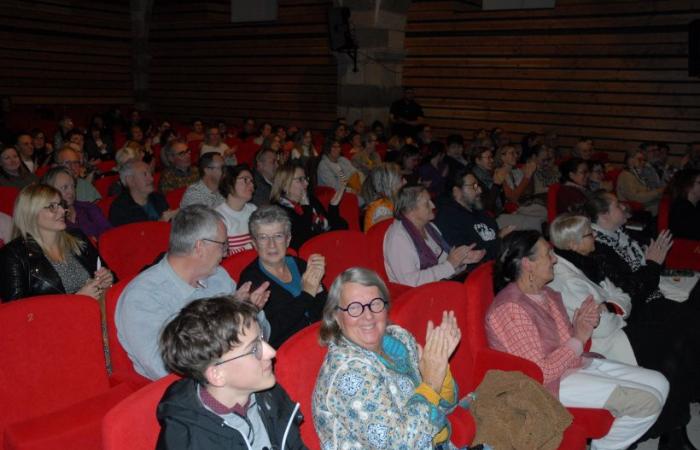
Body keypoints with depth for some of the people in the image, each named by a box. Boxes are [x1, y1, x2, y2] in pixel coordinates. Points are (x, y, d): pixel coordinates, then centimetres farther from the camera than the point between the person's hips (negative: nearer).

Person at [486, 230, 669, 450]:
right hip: (553, 383, -10)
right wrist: (579, 339, -15)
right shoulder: (511, 309, -23)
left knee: (659, 383, 6)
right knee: (648, 401, -14)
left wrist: (581, 324, -5)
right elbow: (541, 374, -24)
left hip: (577, 364, 10)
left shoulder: (544, 293, 7)